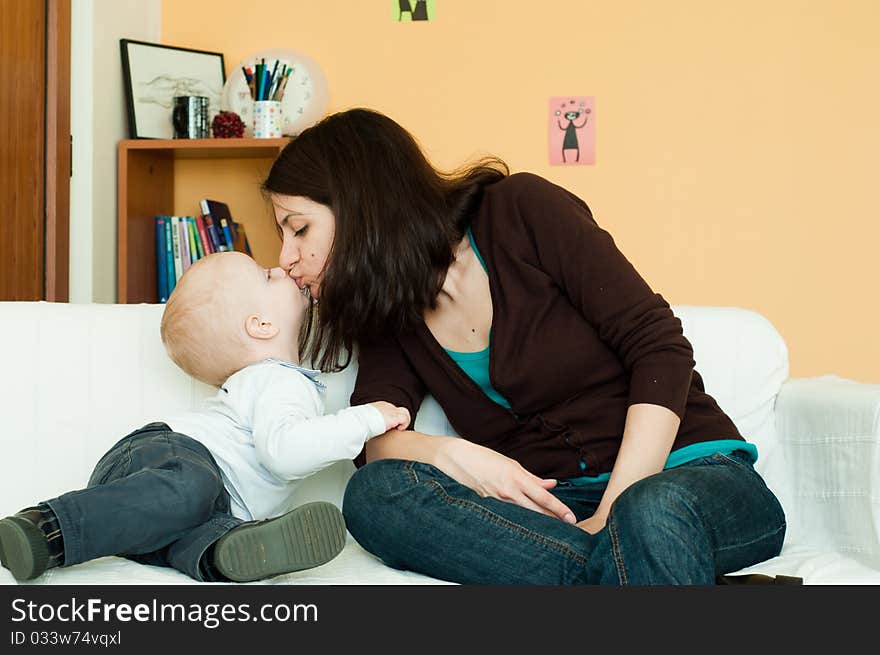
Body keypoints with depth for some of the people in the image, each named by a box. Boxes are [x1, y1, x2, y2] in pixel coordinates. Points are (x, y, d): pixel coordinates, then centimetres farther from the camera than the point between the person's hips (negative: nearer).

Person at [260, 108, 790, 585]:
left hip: (689, 470, -5)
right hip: (549, 502, 5)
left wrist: (615, 511, -20)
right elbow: (373, 442, -2)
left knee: (651, 512, -41)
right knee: (375, 494, -24)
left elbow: (659, 348, -11)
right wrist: (446, 454, -24)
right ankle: (614, 567, -31)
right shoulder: (386, 316, 12)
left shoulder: (521, 210, -5)